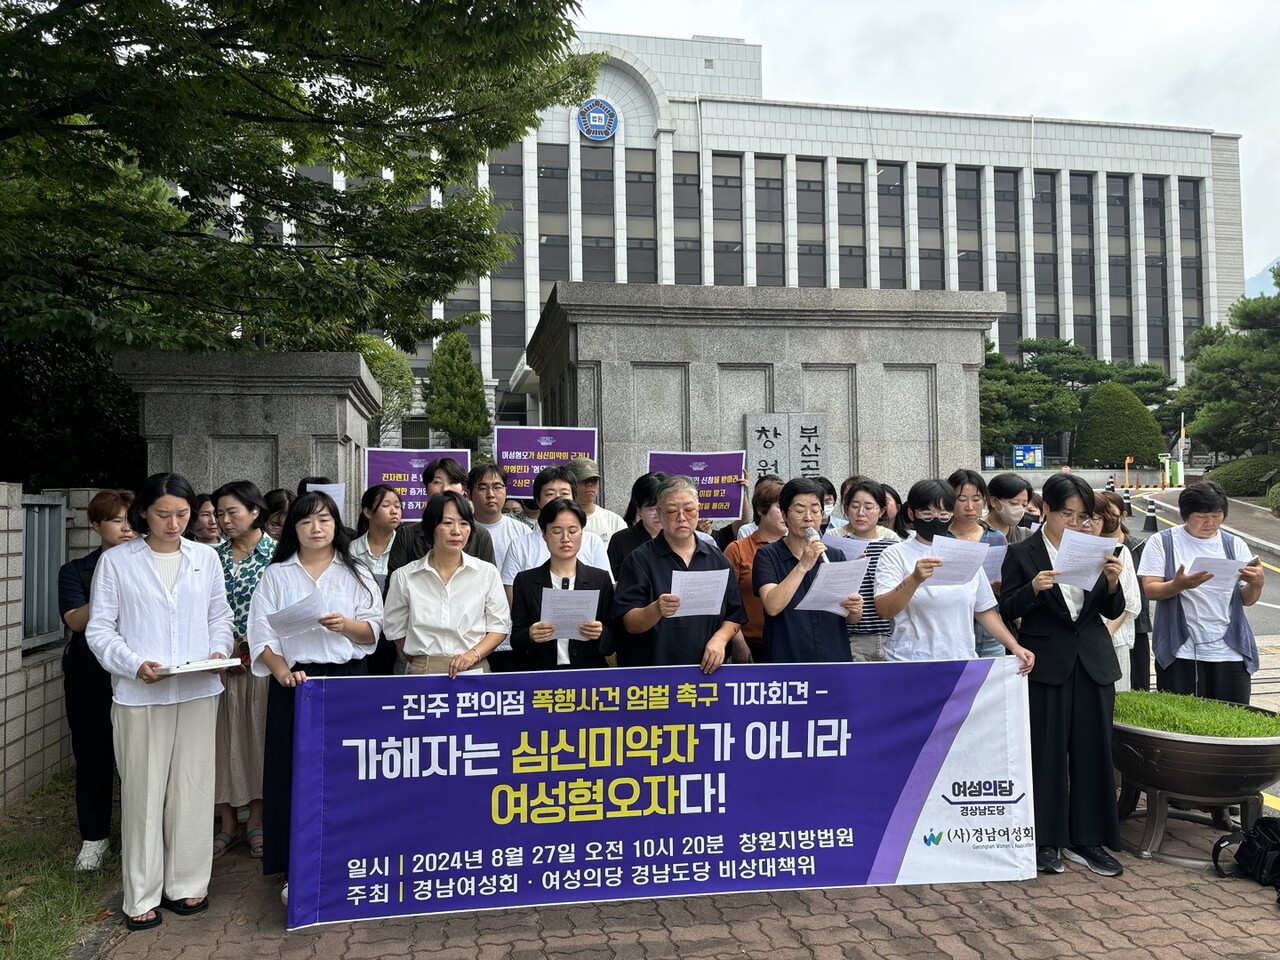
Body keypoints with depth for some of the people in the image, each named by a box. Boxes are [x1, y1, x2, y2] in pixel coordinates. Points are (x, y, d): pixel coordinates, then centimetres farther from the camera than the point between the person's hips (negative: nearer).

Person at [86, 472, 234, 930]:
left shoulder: (205, 557, 7)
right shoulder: (116, 561, 0)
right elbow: (99, 630, 0)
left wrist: (218, 651, -6)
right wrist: (134, 665, -15)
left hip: (198, 691, 2)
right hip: (139, 695, -2)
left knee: (192, 788, 7)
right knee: (143, 792, 4)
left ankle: (185, 884, 22)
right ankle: (142, 896, 17)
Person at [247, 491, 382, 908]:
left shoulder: (356, 573, 9)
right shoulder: (276, 575, 7)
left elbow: (373, 629, 5)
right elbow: (262, 635, -1)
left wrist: (346, 625, -16)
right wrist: (282, 672, -16)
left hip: (346, 681, 0)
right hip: (294, 683, 0)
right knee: (294, 775, 2)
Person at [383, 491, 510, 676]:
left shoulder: (487, 572, 0)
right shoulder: (404, 577, 1)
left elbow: (499, 626, 2)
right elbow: (396, 630, 9)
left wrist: (473, 655, -13)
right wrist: (423, 663, 4)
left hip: (474, 671, 0)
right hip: (423, 672, 0)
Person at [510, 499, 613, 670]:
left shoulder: (601, 579, 8)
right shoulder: (525, 581, 8)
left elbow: (611, 645, 8)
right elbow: (516, 642, 7)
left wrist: (600, 634, -12)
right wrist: (530, 636, -12)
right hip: (540, 675, 1)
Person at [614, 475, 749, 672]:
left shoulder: (717, 559, 6)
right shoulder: (640, 559, -5)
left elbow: (734, 616, 10)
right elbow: (630, 624, -11)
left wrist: (720, 638, -9)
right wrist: (656, 610, -30)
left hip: (708, 670, 3)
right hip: (655, 670, -3)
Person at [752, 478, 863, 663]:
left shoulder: (835, 556, 5)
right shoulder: (767, 555, -5)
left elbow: (850, 619, 8)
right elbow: (772, 606, -20)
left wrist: (854, 610, -14)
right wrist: (803, 566, -25)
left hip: (835, 657, 3)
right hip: (786, 658, -3)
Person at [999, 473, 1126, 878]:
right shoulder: (1022, 553, -3)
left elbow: (1112, 611, 8)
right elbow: (1007, 610, -4)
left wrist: (1113, 582, -11)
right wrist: (1033, 589, -21)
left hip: (1093, 662, 4)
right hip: (1046, 663, -3)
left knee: (1094, 751, 7)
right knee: (1046, 752, 3)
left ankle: (1087, 839, 21)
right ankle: (1046, 840, 16)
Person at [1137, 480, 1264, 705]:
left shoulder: (1235, 545, 10)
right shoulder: (1162, 542, 1)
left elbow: (1247, 600, 10)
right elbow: (1149, 590, -6)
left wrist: (1257, 584, -12)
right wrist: (1178, 585, -25)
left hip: (1230, 652, 3)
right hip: (1179, 653, -2)